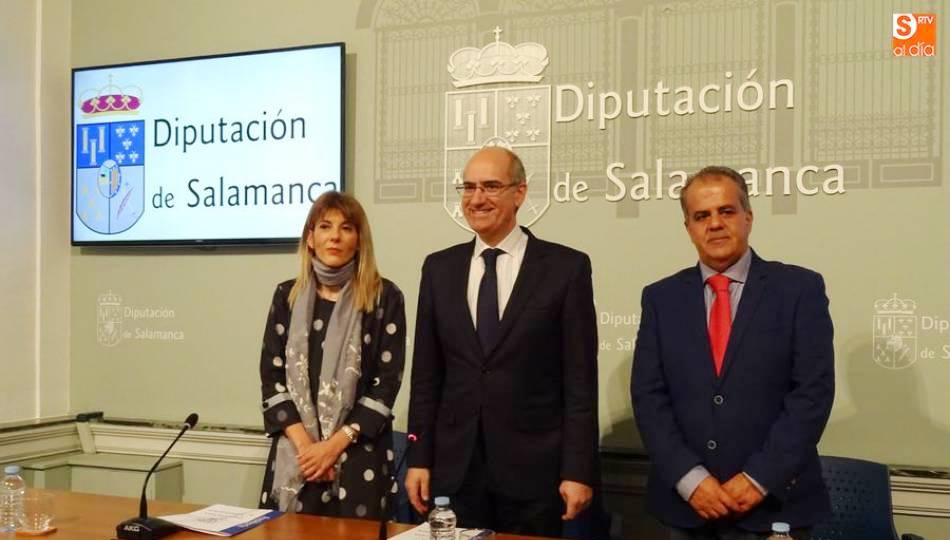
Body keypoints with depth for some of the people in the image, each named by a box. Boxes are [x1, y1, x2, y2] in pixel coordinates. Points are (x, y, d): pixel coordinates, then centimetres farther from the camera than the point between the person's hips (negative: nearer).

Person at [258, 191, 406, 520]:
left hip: (359, 455, -2)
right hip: (293, 453, 3)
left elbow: (387, 383, -5)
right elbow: (271, 376, 4)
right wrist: (304, 443, -9)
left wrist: (334, 445, -12)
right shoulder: (288, 295, 7)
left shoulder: (385, 298, -1)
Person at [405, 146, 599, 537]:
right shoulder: (439, 268, 7)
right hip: (454, 466, 3)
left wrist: (578, 471, -9)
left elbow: (580, 380, -6)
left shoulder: (566, 267, -4)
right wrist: (419, 458, 4)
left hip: (533, 467, -3)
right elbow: (426, 375, 8)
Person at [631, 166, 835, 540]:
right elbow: (648, 395, 0)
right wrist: (689, 478, -11)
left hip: (774, 502, -2)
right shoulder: (661, 297, 5)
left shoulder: (800, 288, -2)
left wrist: (759, 479, -13)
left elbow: (814, 391, -8)